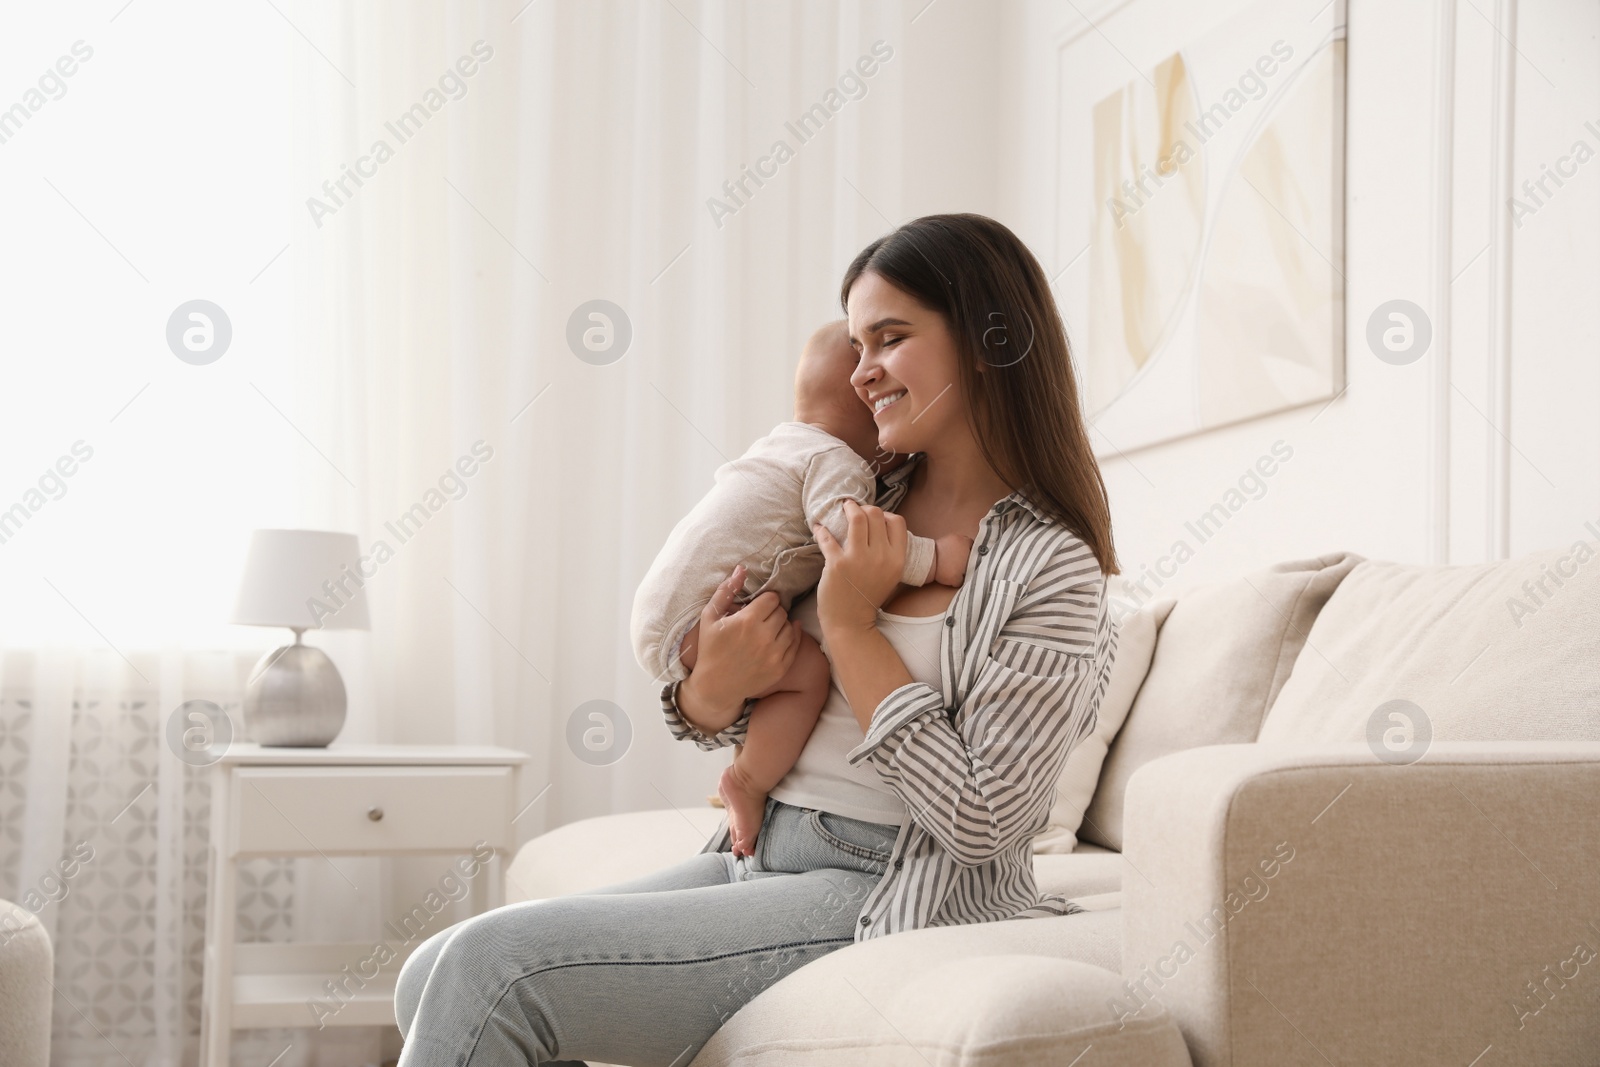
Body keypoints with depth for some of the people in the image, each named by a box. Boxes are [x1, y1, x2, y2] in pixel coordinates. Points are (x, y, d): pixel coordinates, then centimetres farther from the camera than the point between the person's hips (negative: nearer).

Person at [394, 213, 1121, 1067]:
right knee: (432, 978, -4)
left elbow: (979, 820, -16)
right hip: (750, 856, 7)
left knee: (491, 967, -19)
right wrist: (713, 690, -8)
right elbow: (717, 716, 18)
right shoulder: (851, 509, 11)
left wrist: (852, 628, -14)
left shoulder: (1052, 566, -8)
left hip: (877, 897, -7)